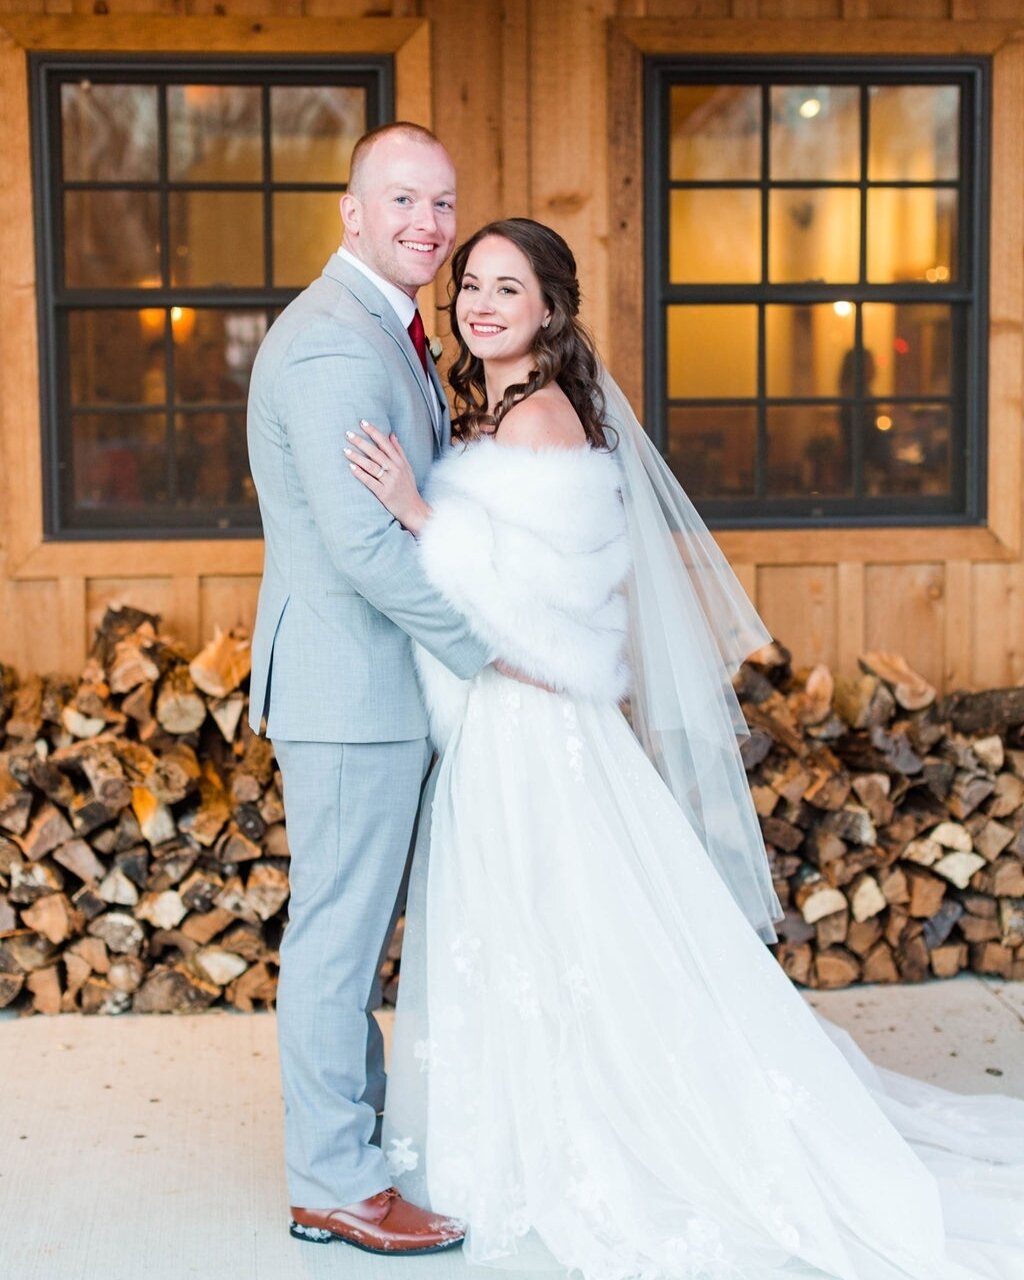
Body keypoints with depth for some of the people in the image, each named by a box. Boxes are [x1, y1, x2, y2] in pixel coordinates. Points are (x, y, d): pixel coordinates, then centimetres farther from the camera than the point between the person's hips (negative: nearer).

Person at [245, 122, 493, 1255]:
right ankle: (332, 1186, 10)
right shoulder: (335, 343, -18)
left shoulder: (386, 333, 16)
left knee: (356, 924, 18)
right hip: (350, 685, -10)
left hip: (376, 683, 10)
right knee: (338, 930, -1)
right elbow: (363, 543, -24)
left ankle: (359, 1130, 31)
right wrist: (490, 644, -16)